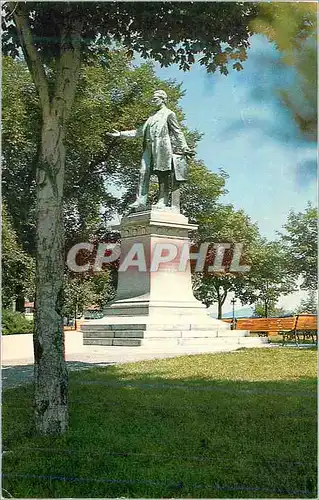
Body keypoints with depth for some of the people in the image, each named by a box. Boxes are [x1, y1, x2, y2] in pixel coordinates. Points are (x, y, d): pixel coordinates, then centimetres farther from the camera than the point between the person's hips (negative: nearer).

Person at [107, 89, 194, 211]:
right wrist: (121, 134, 23)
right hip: (149, 148, 7)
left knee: (162, 174, -8)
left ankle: (163, 201, -11)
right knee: (144, 173, -5)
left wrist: (184, 148, -8)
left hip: (162, 148, -7)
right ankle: (141, 201, -10)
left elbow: (178, 132, 1)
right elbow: (139, 131, 27)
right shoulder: (152, 117, 27)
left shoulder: (169, 114, 7)